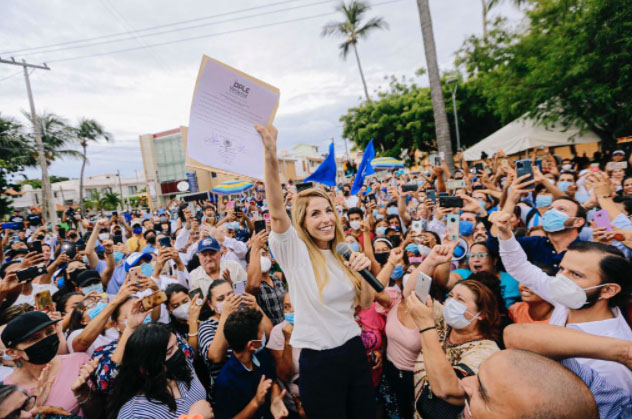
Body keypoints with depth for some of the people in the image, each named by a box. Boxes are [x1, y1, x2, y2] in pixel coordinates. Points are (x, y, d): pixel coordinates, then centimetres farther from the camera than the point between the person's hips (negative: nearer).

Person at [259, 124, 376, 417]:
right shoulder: (295, 251, -12)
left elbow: (365, 303, 8)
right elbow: (277, 211, -30)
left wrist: (364, 272, -11)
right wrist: (270, 154, -41)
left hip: (354, 350, 5)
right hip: (318, 360, -5)